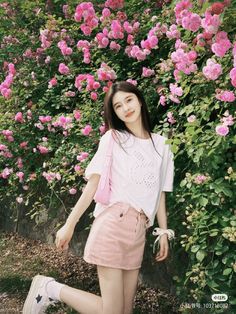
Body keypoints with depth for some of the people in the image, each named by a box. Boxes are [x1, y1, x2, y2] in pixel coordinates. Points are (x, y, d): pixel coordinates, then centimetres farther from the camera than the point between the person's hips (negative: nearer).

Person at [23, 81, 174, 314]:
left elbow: (160, 192, 17)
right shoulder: (112, 138, 4)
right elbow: (93, 183, -2)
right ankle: (50, 289, 10)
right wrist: (69, 224, -6)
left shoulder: (161, 144, 16)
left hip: (139, 230, 5)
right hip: (114, 222, -5)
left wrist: (164, 231, 14)